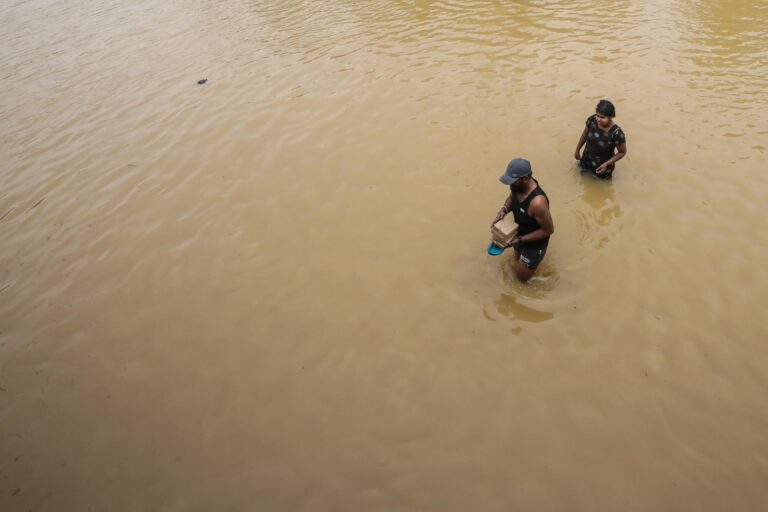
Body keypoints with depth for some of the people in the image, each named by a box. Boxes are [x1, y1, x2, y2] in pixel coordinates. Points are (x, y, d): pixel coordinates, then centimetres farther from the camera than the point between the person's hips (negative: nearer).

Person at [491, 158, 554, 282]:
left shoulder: (537, 202, -42)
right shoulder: (517, 185, -19)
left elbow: (549, 229, -28)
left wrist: (521, 240, -26)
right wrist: (503, 210, -16)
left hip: (534, 243, -7)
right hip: (520, 233, 7)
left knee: (521, 276, 13)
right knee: (518, 256, 34)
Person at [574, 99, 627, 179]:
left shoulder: (616, 133, -36)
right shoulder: (592, 120, -25)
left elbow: (622, 152, -20)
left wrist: (606, 164, -25)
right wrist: (577, 150, 8)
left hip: (602, 164, -4)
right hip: (587, 158, 4)